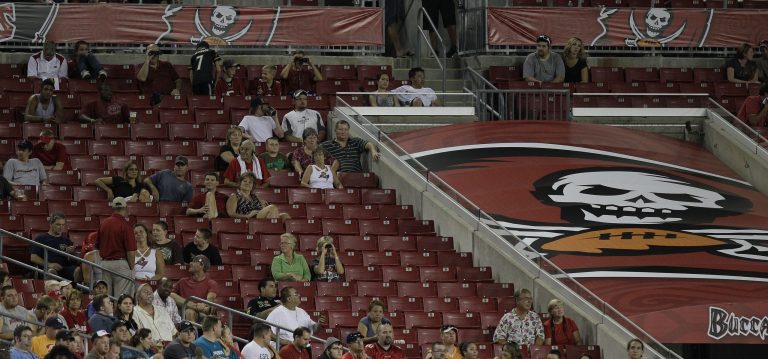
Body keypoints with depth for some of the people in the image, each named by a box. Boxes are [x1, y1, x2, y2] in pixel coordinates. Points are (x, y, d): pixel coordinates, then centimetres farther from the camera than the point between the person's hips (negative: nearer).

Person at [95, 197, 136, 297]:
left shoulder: (103, 224, 7)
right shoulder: (125, 225, -11)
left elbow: (98, 247, 13)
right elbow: (131, 251, -13)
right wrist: (131, 268, -2)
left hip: (104, 263, 6)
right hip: (121, 264, -6)